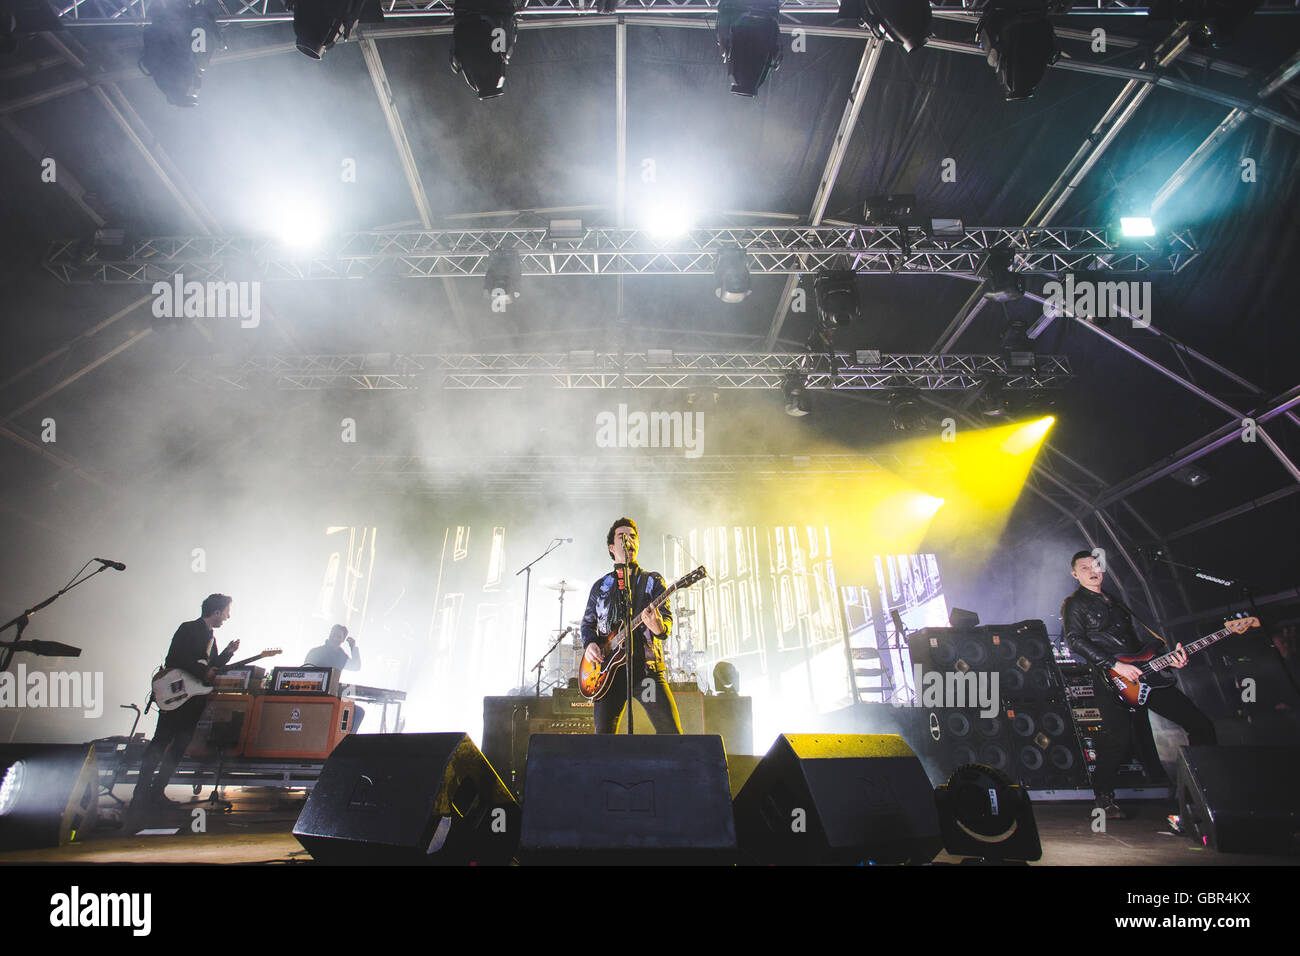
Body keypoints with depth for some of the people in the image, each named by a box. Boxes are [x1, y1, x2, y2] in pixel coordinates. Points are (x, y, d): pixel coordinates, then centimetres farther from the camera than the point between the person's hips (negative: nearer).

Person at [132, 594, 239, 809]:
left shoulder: (210, 637, 20)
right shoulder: (188, 630, -7)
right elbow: (175, 659, -17)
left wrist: (227, 653, 9)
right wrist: (202, 673, -19)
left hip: (194, 700, 8)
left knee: (180, 745, 5)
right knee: (161, 741, -7)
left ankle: (157, 791, 11)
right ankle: (141, 790, -2)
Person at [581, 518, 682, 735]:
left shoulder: (653, 580, 10)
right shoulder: (600, 586, 18)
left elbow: (667, 617, -1)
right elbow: (587, 622, 23)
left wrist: (659, 627, -25)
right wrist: (590, 643, 1)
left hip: (647, 666, -2)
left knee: (671, 733, -13)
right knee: (603, 736, -2)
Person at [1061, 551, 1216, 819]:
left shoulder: (1115, 602, 26)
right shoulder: (1074, 604, 3)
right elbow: (1076, 641, -11)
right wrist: (1115, 665, -18)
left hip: (1142, 674, 7)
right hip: (1111, 681, -7)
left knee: (1200, 725, 1)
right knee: (1119, 738, -17)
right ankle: (1104, 798, 4)